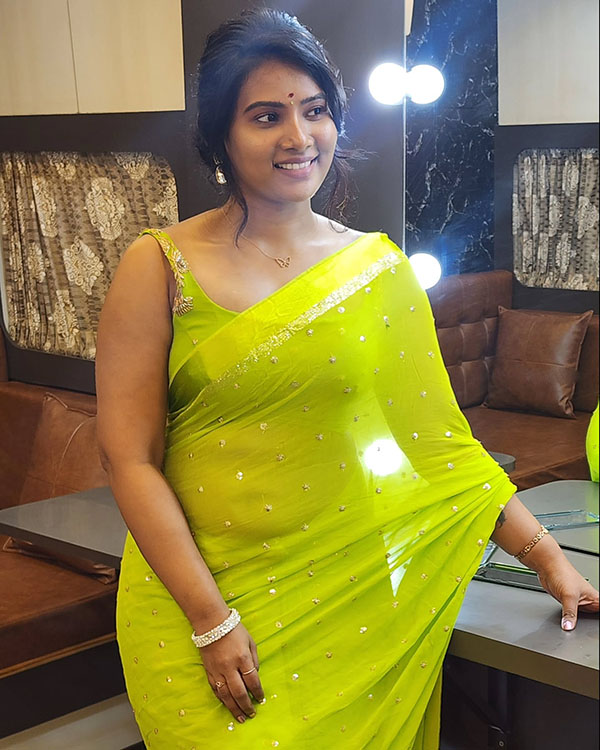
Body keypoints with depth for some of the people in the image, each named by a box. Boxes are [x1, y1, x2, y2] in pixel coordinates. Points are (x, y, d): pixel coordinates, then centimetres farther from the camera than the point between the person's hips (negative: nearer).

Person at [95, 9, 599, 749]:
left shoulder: (378, 269, 2)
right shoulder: (160, 269, -5)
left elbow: (438, 437, 6)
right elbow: (129, 458, -8)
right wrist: (211, 619, -12)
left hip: (363, 603, 2)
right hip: (203, 597, -2)